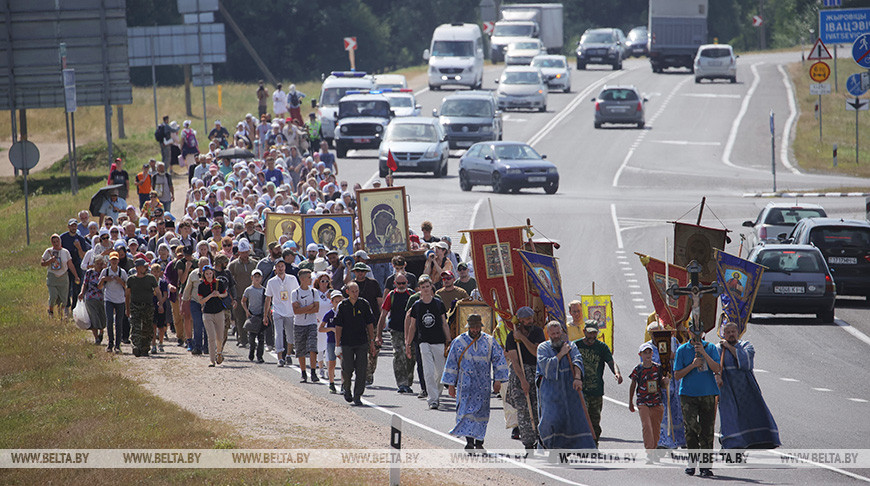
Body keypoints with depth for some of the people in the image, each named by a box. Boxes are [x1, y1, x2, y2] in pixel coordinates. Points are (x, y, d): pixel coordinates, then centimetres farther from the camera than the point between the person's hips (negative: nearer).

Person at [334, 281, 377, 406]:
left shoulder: (364, 304, 4)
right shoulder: (342, 306, 0)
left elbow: (370, 324, 9)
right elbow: (338, 326, 0)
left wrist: (372, 342, 6)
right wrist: (338, 344, -4)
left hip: (362, 343, 1)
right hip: (347, 343, -1)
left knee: (361, 370, -4)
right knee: (348, 368, -3)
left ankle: (357, 396, 2)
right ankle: (346, 389, 26)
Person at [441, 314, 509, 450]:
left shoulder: (489, 341, 5)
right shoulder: (459, 342, 4)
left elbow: (499, 360, 7)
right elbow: (451, 363, 6)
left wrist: (498, 380, -1)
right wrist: (451, 385, 3)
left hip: (483, 384, 1)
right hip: (465, 383, -1)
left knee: (481, 411, 1)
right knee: (466, 410, -13)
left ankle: (479, 441, 8)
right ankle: (469, 440, -17)